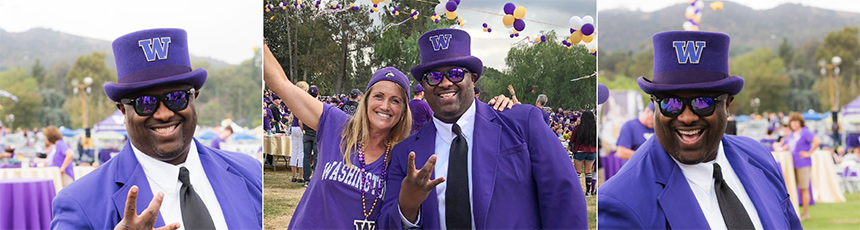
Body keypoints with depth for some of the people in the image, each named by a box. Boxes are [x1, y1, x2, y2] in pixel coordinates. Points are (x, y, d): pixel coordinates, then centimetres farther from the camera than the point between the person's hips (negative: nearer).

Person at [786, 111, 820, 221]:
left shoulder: (805, 132, -9)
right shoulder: (791, 134, 16)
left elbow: (817, 141, -21)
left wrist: (809, 153, -16)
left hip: (803, 164, -8)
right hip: (792, 164, 8)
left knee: (804, 188, -2)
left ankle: (805, 213, 5)